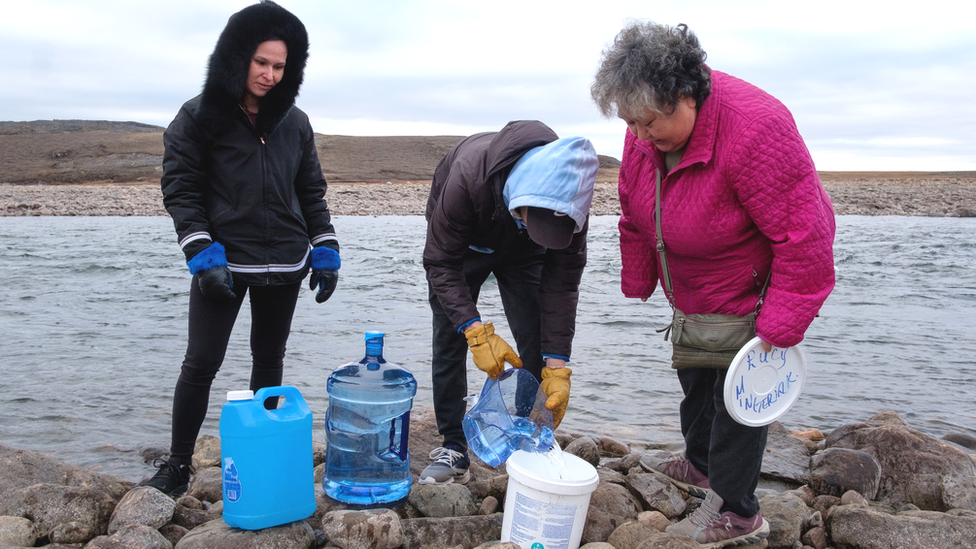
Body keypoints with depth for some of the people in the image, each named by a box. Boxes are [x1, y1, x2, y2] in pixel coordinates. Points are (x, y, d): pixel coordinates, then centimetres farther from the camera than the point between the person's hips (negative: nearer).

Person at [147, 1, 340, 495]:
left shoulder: (295, 122, 7)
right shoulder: (199, 117, -3)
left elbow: (311, 192, 12)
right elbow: (180, 190, -6)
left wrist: (325, 253, 3)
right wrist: (203, 258, -16)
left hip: (284, 266, 4)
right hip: (223, 263, -3)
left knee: (269, 359, 13)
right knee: (201, 363, 0)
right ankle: (177, 465, 15)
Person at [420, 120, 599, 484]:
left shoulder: (568, 197, -35)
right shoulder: (467, 174, -44)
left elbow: (562, 280, -26)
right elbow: (441, 263, -34)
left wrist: (557, 365, -31)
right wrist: (477, 331, -46)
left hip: (521, 252, 2)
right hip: (461, 244, -1)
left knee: (538, 345, -8)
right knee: (449, 341, -7)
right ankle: (454, 448, 1)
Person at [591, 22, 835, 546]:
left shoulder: (754, 130, -36)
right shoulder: (649, 130, -11)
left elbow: (804, 237, -32)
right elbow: (635, 212, 4)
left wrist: (781, 324, -28)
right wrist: (637, 281, 10)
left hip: (754, 290, -8)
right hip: (694, 294, 8)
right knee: (693, 374, 20)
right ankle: (700, 464, 44)